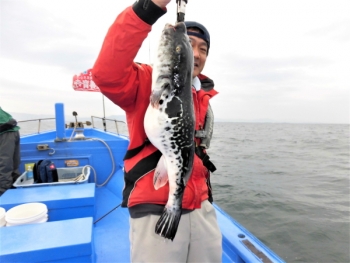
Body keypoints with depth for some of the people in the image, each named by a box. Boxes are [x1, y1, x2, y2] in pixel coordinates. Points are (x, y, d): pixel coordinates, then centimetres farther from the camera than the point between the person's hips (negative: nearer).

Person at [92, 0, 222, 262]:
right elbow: (108, 74, -28)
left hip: (201, 209, 7)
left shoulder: (203, 97, 13)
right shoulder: (149, 82, -7)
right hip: (156, 211, -6)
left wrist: (206, 200, 19)